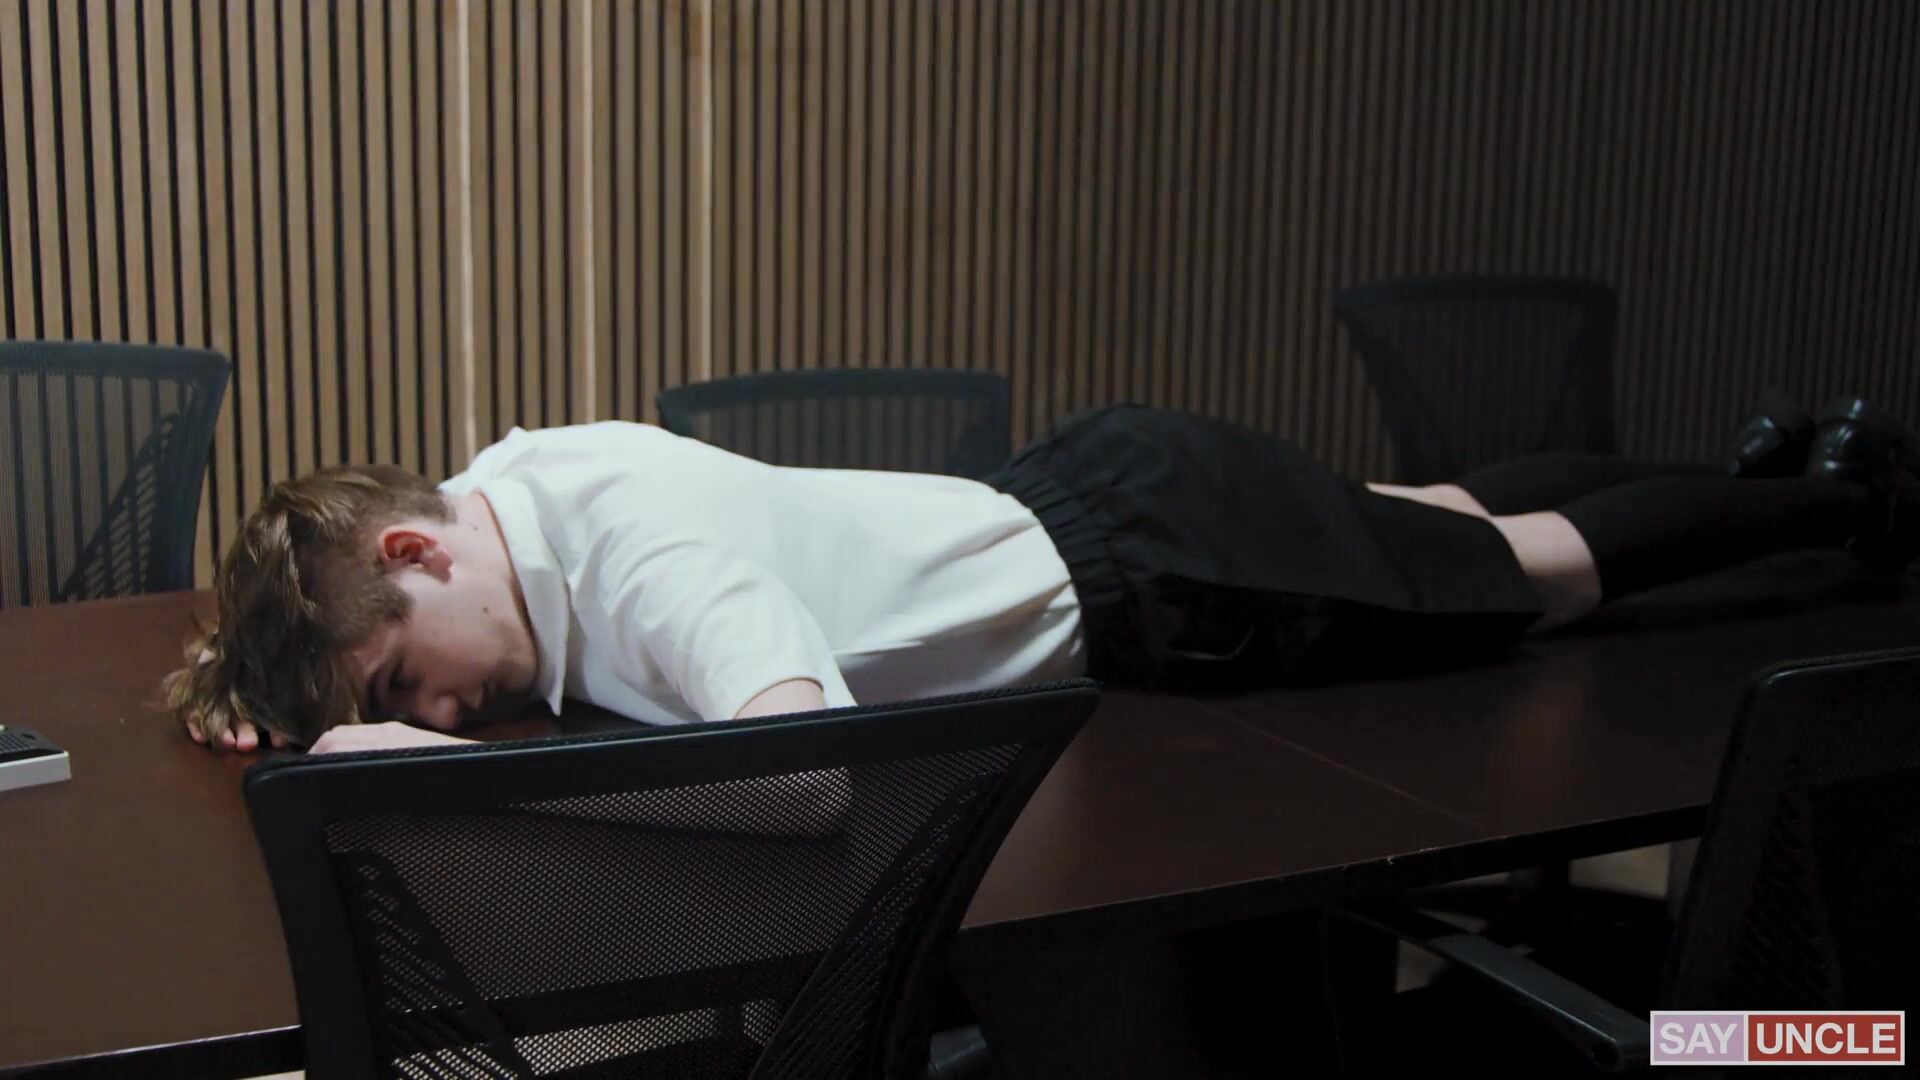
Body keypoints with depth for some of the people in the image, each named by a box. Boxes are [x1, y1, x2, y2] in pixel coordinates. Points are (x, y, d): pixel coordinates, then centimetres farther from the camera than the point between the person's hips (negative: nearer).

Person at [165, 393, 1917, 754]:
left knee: (1529, 572, 14)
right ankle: (1771, 458, 48)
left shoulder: (641, 552, -35)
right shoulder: (499, 477, -8)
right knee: (1417, 511, 27)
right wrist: (270, 689, -9)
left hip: (1146, 565, -7)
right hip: (1076, 496, 7)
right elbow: (321, 585, 13)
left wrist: (436, 763, -41)